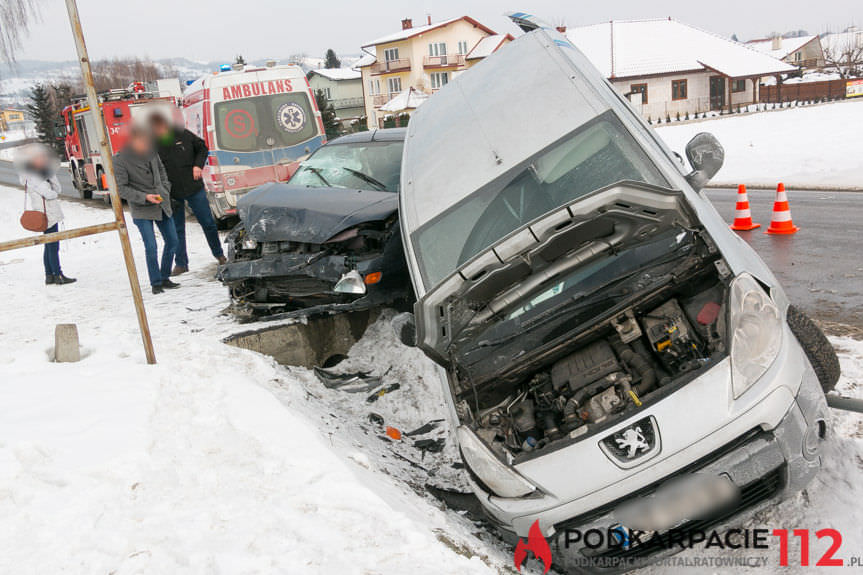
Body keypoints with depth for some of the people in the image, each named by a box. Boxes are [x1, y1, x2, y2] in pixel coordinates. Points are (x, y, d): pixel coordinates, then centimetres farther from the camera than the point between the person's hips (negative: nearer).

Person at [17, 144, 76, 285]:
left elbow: (57, 189, 12)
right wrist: (55, 195, 1)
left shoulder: (41, 174, 16)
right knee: (53, 246, -8)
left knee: (50, 246, 12)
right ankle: (58, 275, -5)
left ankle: (49, 275, 17)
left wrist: (51, 172, 3)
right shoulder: (32, 176, -13)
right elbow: (47, 193, -22)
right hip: (46, 215, -10)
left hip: (51, 214, 10)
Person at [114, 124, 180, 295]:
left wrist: (165, 190, 6)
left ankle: (165, 278, 23)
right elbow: (121, 188, -13)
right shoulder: (120, 160, -13)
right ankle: (155, 283, 7)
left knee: (172, 242, 9)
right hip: (142, 211, -6)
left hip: (162, 204, 6)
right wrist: (145, 197, -21)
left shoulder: (151, 152, 3)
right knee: (151, 248, -10)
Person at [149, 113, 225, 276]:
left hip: (194, 189, 1)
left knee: (208, 223, 7)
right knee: (177, 230, 7)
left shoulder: (182, 134, -5)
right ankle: (181, 264, 18)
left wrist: (198, 165, -6)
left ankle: (219, 254, 25)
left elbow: (202, 147, 10)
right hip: (172, 194, 0)